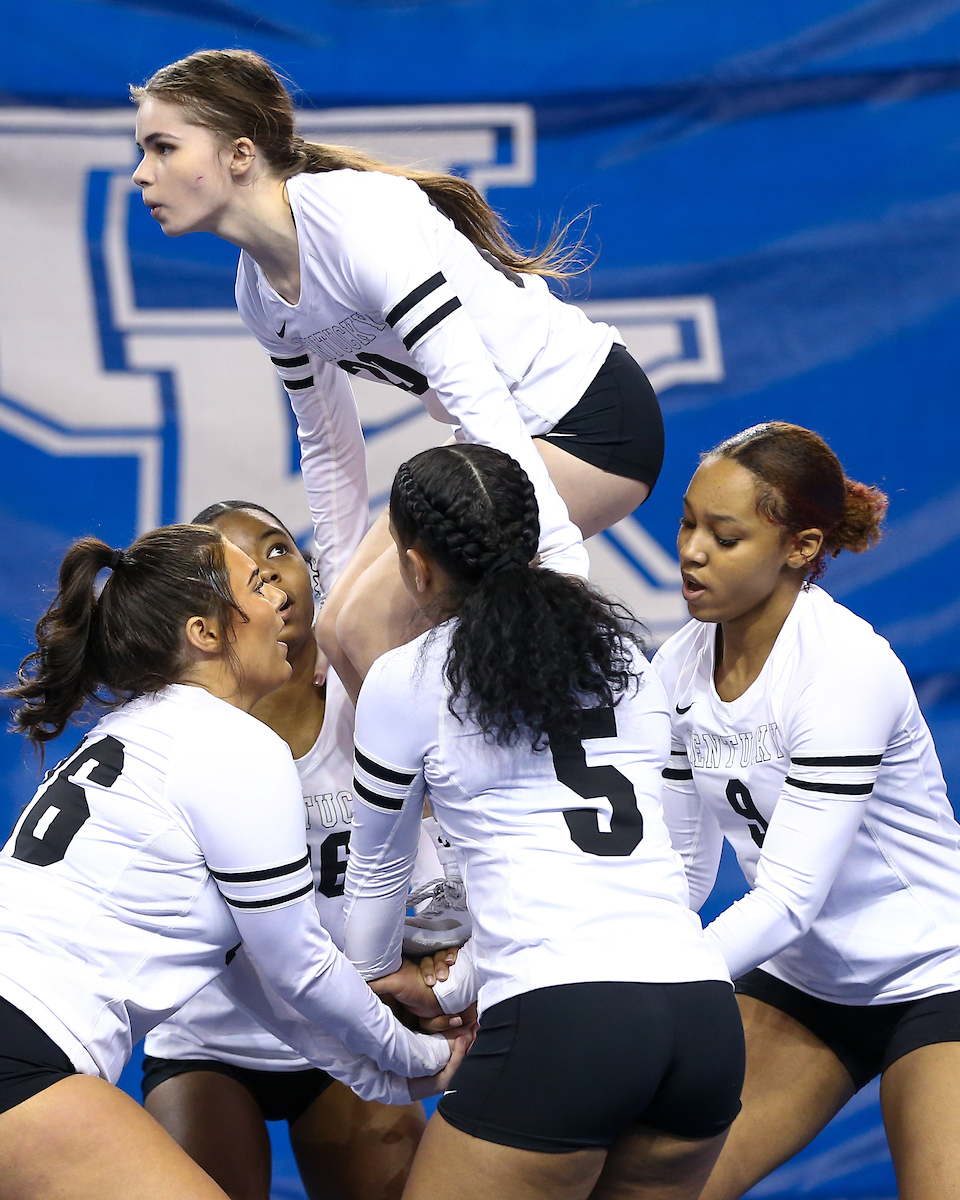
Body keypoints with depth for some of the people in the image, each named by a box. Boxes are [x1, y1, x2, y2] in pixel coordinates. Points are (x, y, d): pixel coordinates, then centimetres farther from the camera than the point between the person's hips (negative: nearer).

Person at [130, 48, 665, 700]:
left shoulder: (357, 217, -25)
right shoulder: (259, 292, 3)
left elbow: (479, 398, -31)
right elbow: (331, 444, 18)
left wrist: (559, 560, -36)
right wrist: (340, 584, 19)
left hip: (592, 419, -9)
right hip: (514, 436, 9)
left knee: (376, 622, -16)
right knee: (341, 632, 4)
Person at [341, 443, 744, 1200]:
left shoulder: (409, 682, 5)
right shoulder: (625, 654, 19)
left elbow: (380, 869, 21)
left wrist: (375, 982, 41)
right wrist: (453, 989, 40)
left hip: (561, 1026, -5)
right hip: (707, 1019, 6)